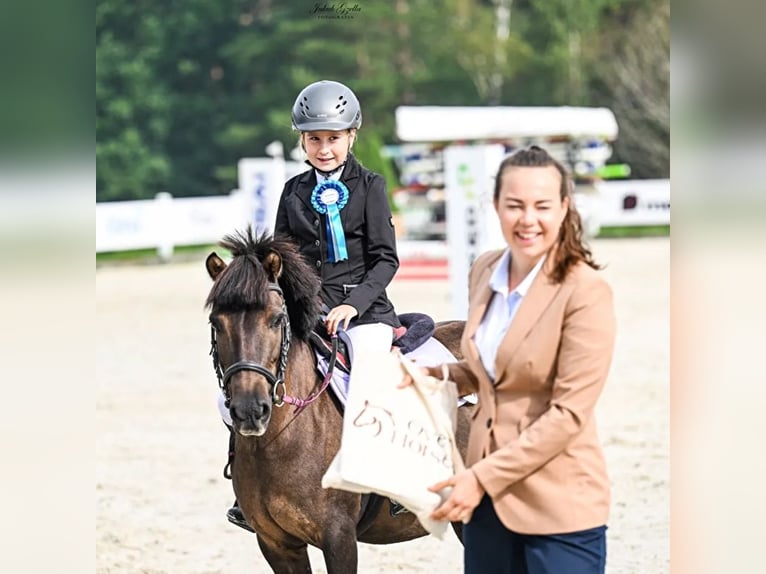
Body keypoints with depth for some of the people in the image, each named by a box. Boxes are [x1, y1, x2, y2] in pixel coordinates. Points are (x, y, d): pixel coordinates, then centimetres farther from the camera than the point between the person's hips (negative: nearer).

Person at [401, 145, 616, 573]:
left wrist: (483, 476, -19)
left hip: (559, 502, -7)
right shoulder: (484, 273, 5)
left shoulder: (586, 292, -16)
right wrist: (426, 375, 2)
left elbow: (568, 414, -18)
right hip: (489, 497, 7)